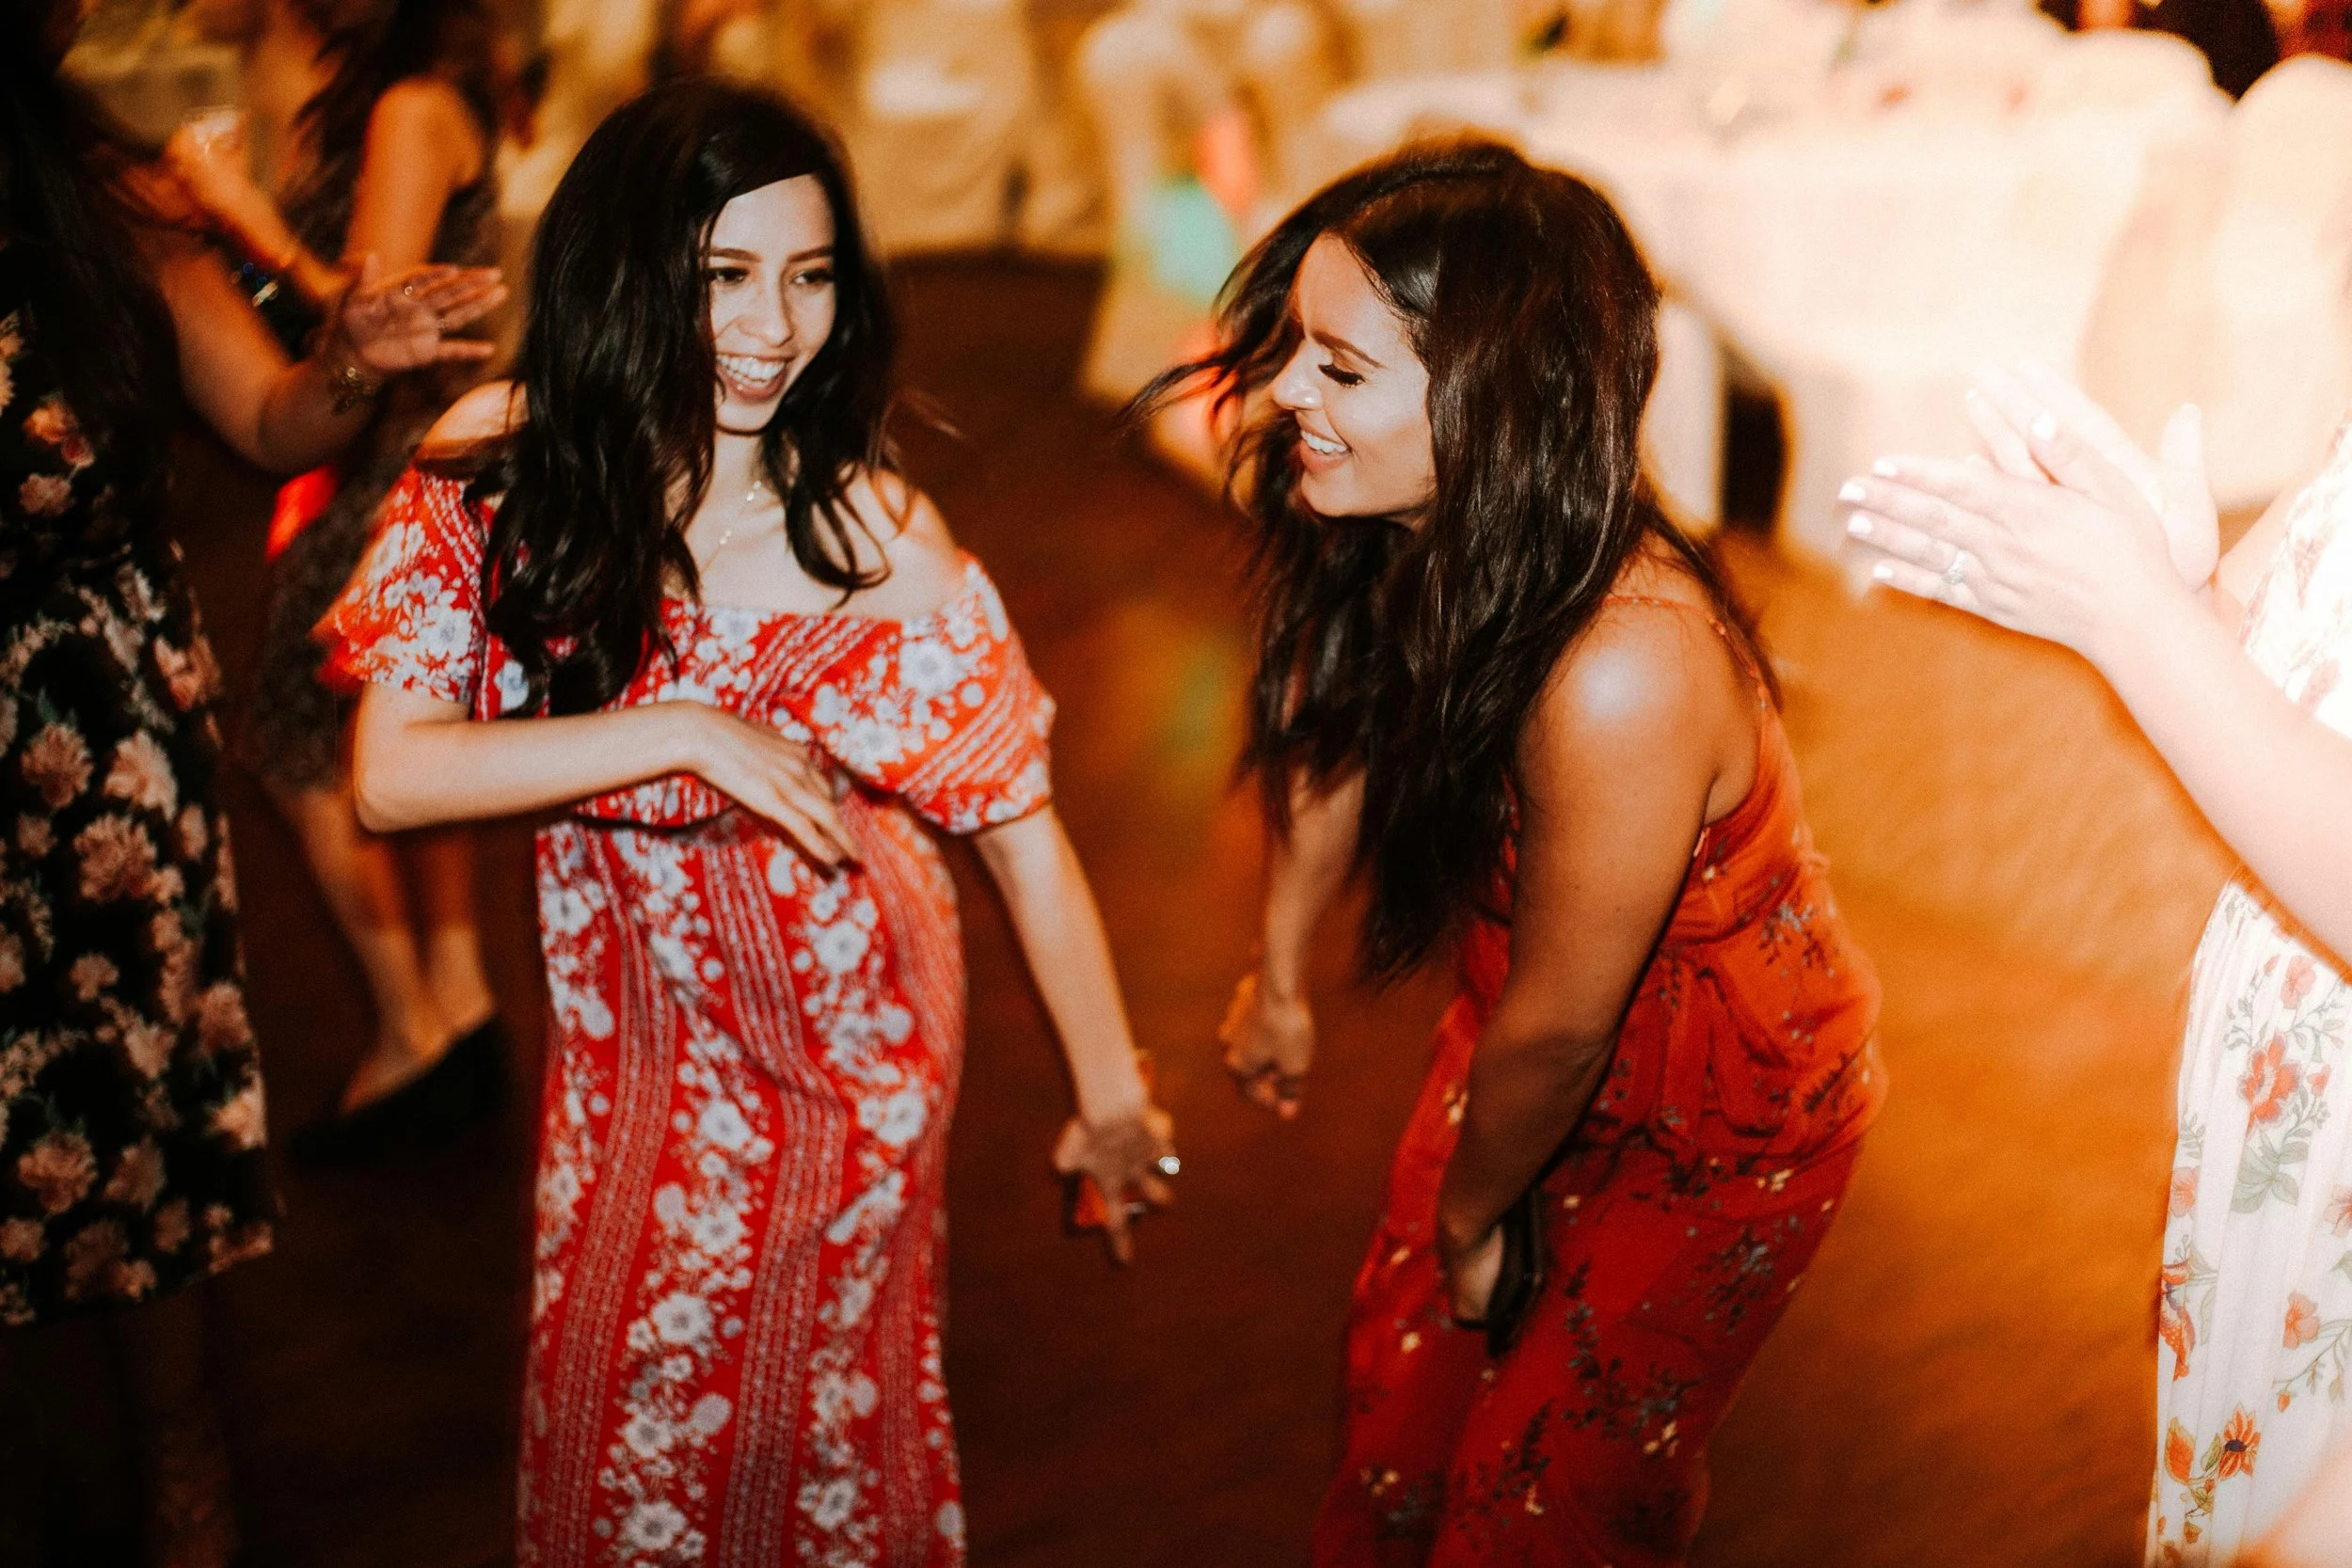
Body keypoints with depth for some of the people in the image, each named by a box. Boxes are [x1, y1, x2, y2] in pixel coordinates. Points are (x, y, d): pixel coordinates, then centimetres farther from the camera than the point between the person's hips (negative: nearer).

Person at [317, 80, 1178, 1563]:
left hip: (834, 1023, -3)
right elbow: (390, 775, -19)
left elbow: (1022, 824, -19)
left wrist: (1112, 1093, -14)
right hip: (623, 1010, 3)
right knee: (609, 1398, 23)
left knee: (802, 1395, 17)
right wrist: (680, 732, -30)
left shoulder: (865, 525, -25)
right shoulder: (496, 460, -16)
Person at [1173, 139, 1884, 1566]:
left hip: (1723, 1125, -6)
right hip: (1543, 1036, 6)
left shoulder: (1620, 676, -43)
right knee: (1402, 1378, 22)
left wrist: (1473, 1220, -7)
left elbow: (1557, 1034, -27)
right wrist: (1282, 976, 17)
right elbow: (1337, 734, 3)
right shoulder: (1419, 541, -20)